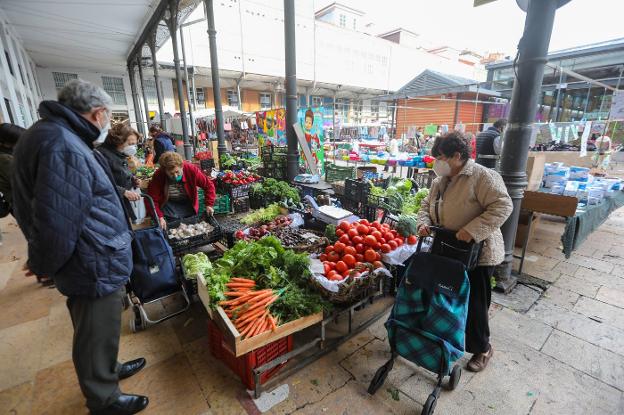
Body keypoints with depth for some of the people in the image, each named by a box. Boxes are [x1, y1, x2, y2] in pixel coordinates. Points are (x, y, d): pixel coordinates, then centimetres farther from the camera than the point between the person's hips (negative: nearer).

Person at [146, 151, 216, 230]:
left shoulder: (191, 169, -24)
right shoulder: (158, 175, -23)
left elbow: (208, 185, -16)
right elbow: (151, 200, -20)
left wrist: (209, 205, -21)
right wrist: (159, 217, -29)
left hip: (188, 204, 1)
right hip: (168, 205, -1)